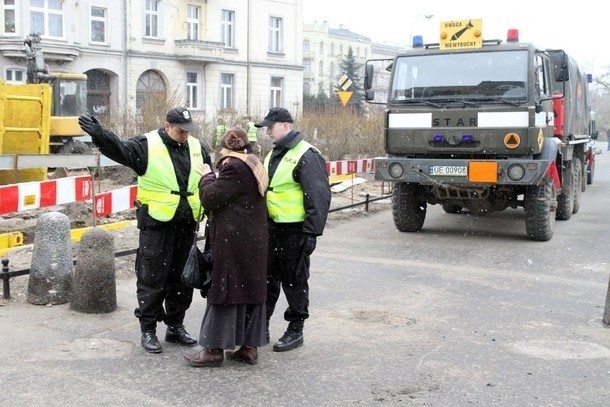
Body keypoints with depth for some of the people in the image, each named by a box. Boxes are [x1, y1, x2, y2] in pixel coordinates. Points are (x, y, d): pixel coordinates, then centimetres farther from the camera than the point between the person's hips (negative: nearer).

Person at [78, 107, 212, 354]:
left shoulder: (198, 148, 10)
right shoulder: (147, 145, -7)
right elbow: (120, 150, -24)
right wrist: (99, 134, -42)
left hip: (187, 226, 6)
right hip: (156, 225, -5)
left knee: (181, 278, 14)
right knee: (152, 279, 1)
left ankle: (175, 326, 27)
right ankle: (148, 329, 12)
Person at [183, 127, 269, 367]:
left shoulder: (234, 167, -14)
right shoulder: (254, 166, 15)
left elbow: (210, 198, -17)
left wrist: (207, 176, 0)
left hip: (233, 241, -9)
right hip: (253, 240, 9)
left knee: (225, 290, -3)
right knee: (250, 289, 11)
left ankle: (214, 349, 4)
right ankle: (249, 346, 17)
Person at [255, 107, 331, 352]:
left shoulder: (307, 155, -13)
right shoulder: (273, 154, 15)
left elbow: (319, 197, -18)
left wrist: (312, 232, -20)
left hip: (294, 231, -8)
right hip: (271, 228, 8)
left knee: (294, 281, 3)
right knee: (267, 278, 14)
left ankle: (296, 331, 15)